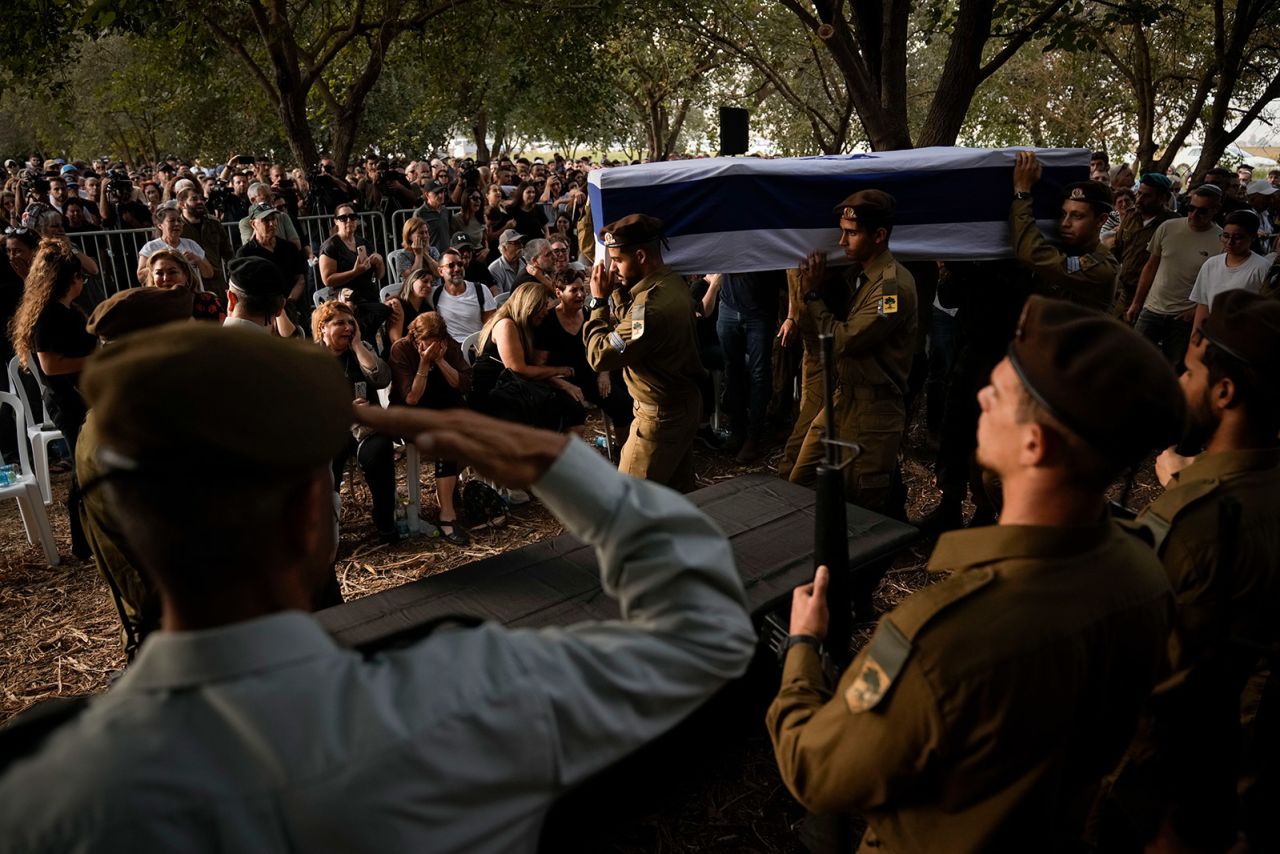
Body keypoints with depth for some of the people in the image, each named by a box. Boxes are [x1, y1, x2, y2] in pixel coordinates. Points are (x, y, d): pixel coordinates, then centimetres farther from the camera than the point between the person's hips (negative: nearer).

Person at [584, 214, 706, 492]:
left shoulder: (651, 304, -30)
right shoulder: (672, 282, 0)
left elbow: (600, 356, -26)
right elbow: (632, 327, 11)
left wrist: (598, 301, -16)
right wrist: (618, 291, -4)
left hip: (660, 416, -9)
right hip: (685, 404, 9)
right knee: (678, 494, 22)